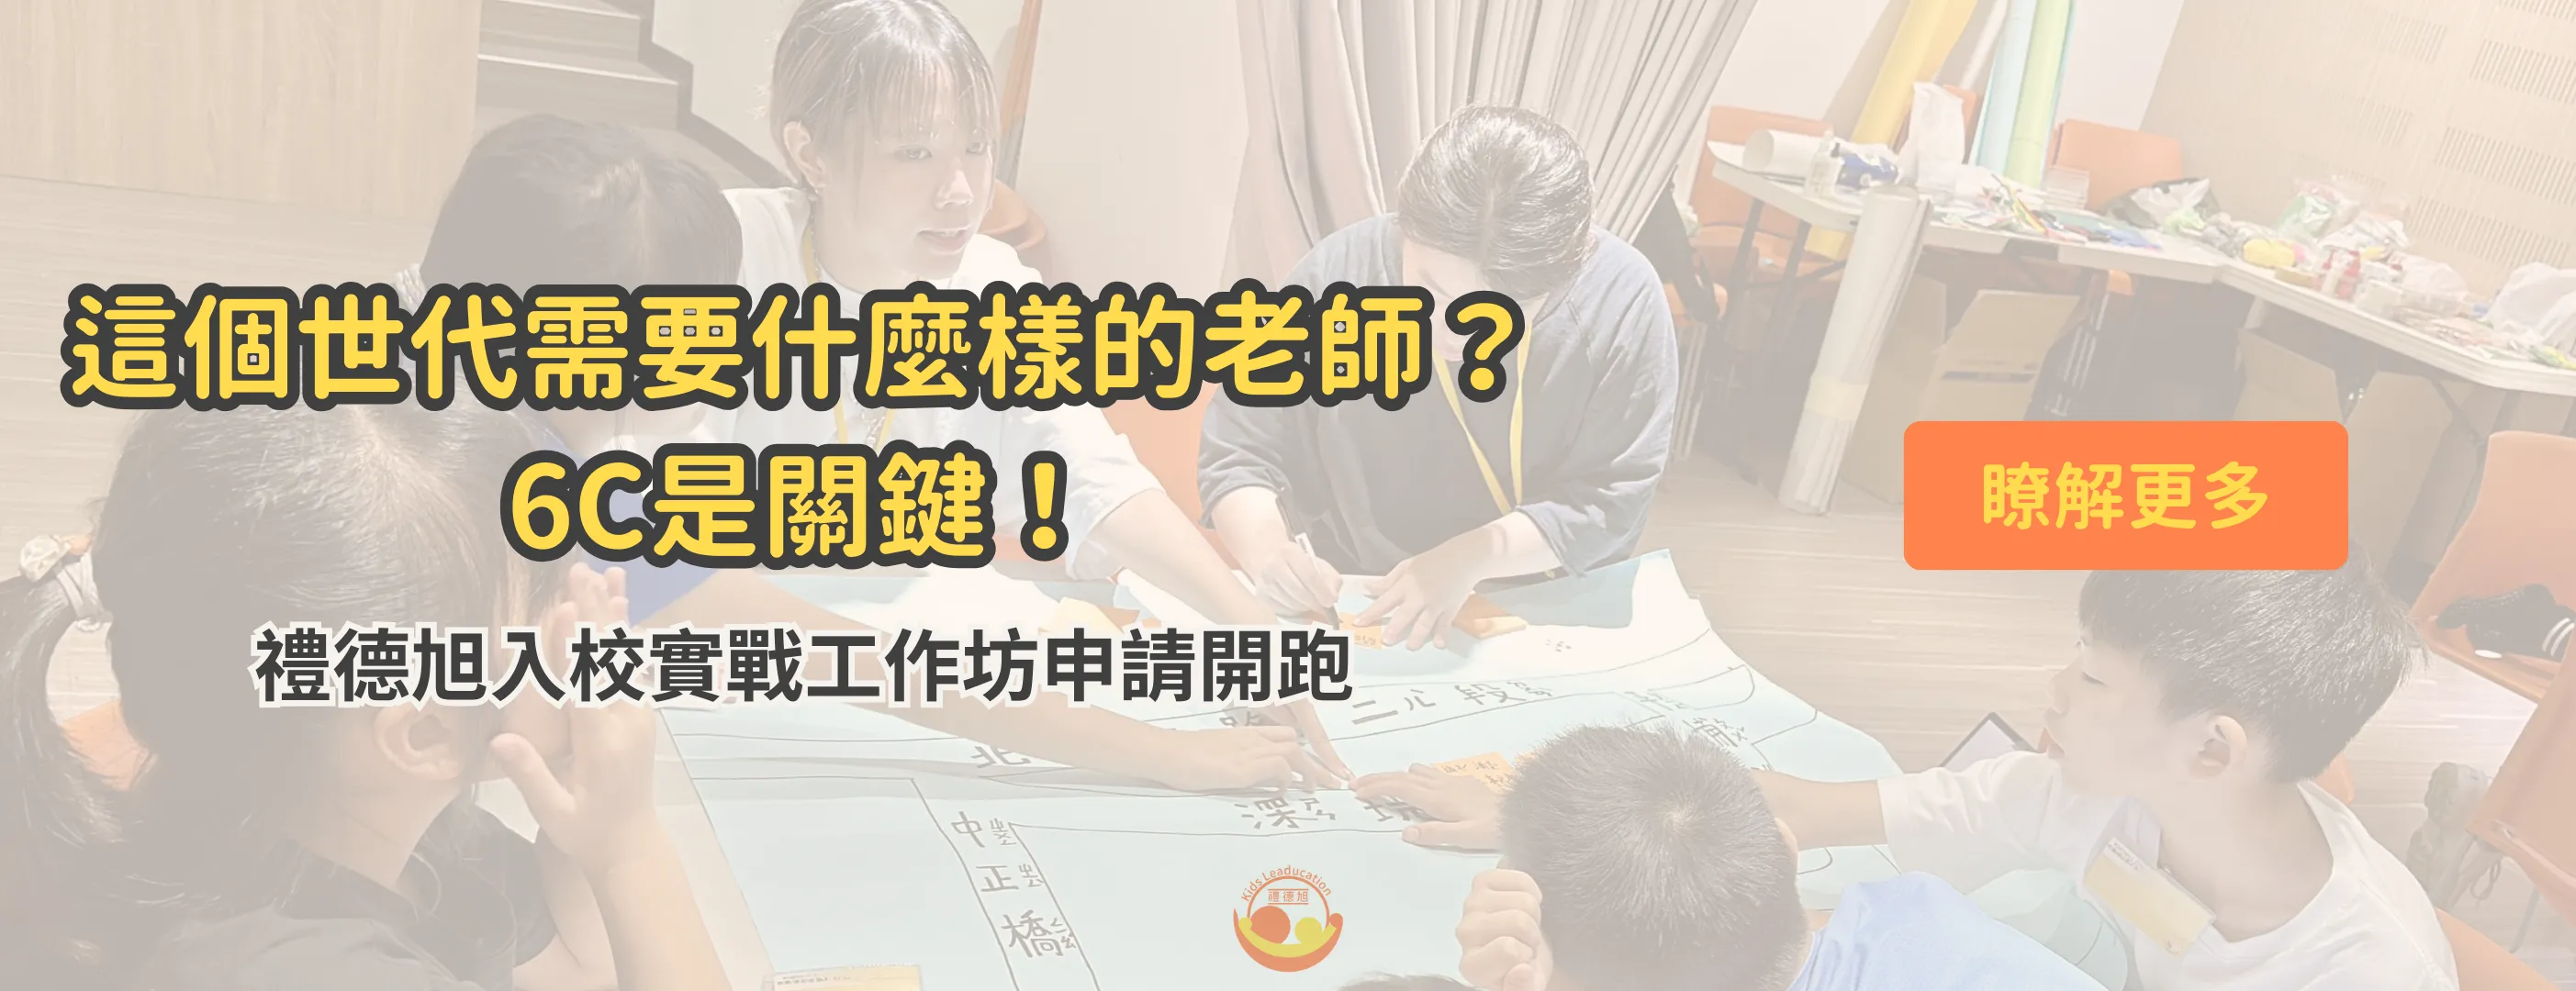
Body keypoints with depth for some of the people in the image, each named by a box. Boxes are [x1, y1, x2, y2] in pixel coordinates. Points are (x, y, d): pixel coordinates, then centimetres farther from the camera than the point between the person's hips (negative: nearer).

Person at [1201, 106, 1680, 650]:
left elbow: (1610, 501, -11)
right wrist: (1267, 550, -24)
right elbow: (1239, 453, -5)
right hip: (1356, 614, 0)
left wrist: (1474, 555, -24)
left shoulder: (1621, 299, -15)